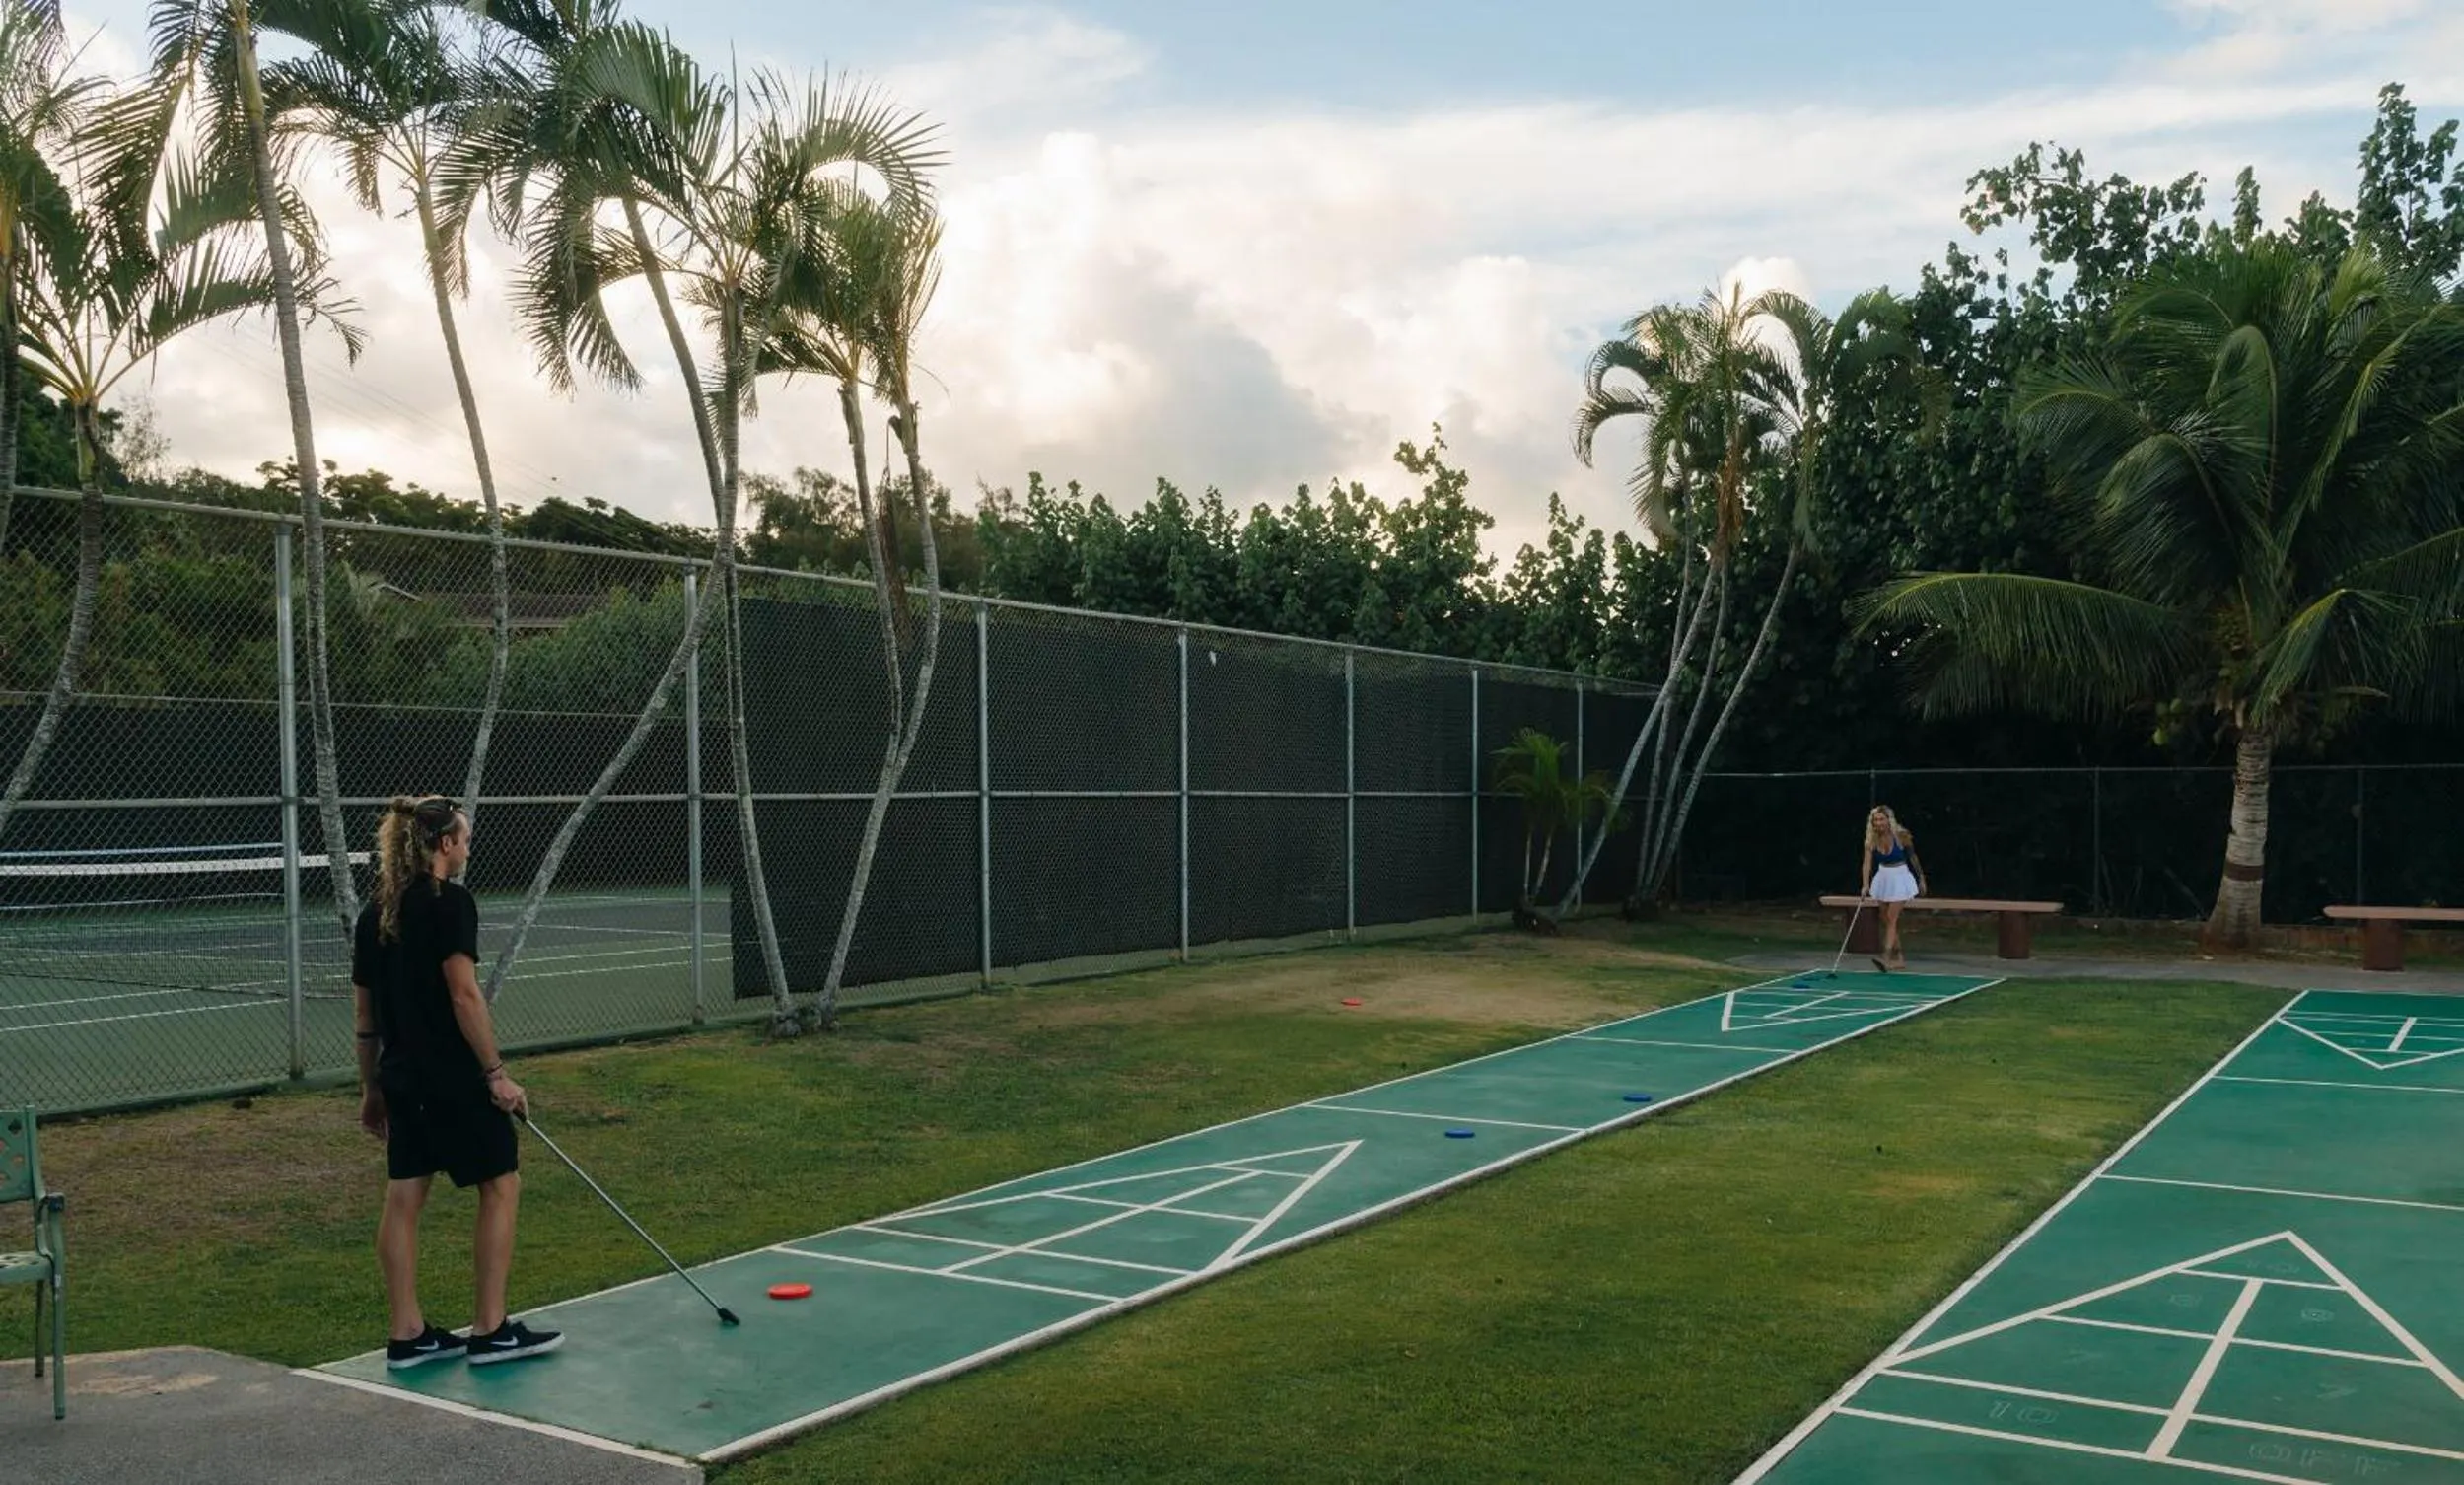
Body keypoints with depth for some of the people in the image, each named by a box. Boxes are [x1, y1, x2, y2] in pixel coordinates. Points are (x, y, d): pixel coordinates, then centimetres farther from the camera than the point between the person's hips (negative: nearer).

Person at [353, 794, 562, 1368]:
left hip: (401, 1076, 8)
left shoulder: (375, 910, 11)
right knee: (501, 1184, 3)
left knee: (404, 1196, 10)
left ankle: (408, 1334, 16)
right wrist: (497, 1073, -15)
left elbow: (365, 1009, 15)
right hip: (453, 1076, -8)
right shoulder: (449, 901, -13)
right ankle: (490, 1330, 6)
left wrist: (372, 1088, 22)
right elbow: (464, 995, -19)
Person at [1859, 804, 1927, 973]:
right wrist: (1866, 885, -34)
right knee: (1886, 919, 10)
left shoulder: (1901, 835, -16)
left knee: (1891, 918, -14)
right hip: (1883, 878, 5)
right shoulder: (1872, 840, -10)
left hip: (1900, 878, -5)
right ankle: (1899, 958, 22)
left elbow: (1913, 857, -3)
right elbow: (1867, 862, -20)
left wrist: (1921, 878, 3)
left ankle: (1887, 958, -21)